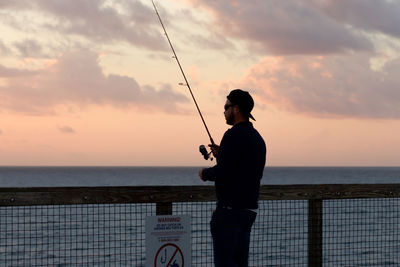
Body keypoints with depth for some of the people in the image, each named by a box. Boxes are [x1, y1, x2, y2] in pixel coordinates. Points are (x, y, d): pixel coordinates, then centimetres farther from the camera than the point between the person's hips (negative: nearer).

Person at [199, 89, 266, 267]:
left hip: (230, 209, -9)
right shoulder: (258, 138, 15)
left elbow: (222, 172, -21)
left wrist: (205, 174, 0)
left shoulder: (234, 135, -14)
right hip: (250, 208, 9)